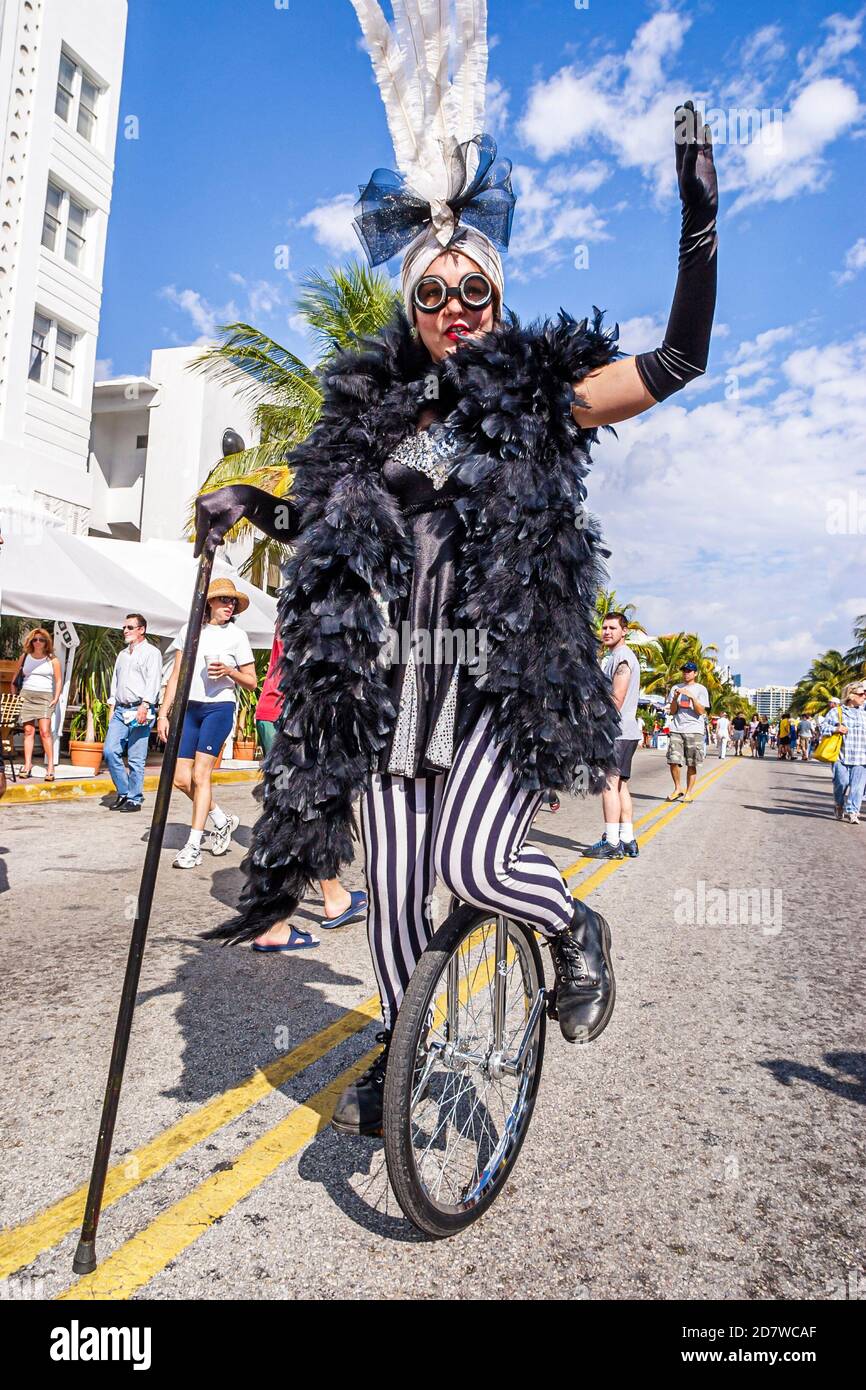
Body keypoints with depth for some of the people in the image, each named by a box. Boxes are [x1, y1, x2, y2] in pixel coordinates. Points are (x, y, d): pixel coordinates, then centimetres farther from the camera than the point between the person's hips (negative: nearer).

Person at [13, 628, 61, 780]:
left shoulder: (52, 660, 5)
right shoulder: (24, 657, 11)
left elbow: (59, 681, 5)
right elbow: (15, 676, 18)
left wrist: (56, 698, -4)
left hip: (45, 696, -2)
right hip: (26, 695, 3)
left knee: (45, 731, -12)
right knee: (28, 731, 0)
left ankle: (50, 766, -11)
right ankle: (27, 765, 3)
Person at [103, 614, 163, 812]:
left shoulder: (151, 652, 0)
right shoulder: (122, 654, 23)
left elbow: (153, 681, -10)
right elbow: (115, 680, 25)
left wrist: (144, 706, -20)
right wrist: (112, 707, 15)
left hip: (140, 710, -7)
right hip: (120, 710, 7)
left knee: (136, 759, -5)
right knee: (110, 751, -3)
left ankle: (134, 799, 4)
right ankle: (123, 793, 11)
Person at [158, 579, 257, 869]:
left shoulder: (237, 635, 2)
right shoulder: (189, 630, 9)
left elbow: (251, 683, 4)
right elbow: (176, 676, 9)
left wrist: (229, 671, -15)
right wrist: (163, 713, 4)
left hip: (219, 707, -4)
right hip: (189, 708, 4)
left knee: (200, 775, -8)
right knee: (181, 779, 2)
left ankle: (193, 846, 0)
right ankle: (222, 820, 24)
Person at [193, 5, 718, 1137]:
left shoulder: (538, 395, 4)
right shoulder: (372, 412, 11)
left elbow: (681, 358, 1)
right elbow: (324, 524, 21)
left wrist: (700, 214, -5)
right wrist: (246, 505, 6)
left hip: (508, 668, -3)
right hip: (394, 674, 3)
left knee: (473, 860, -22)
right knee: (393, 882, 5)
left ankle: (577, 931, 13)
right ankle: (402, 1048, 31)